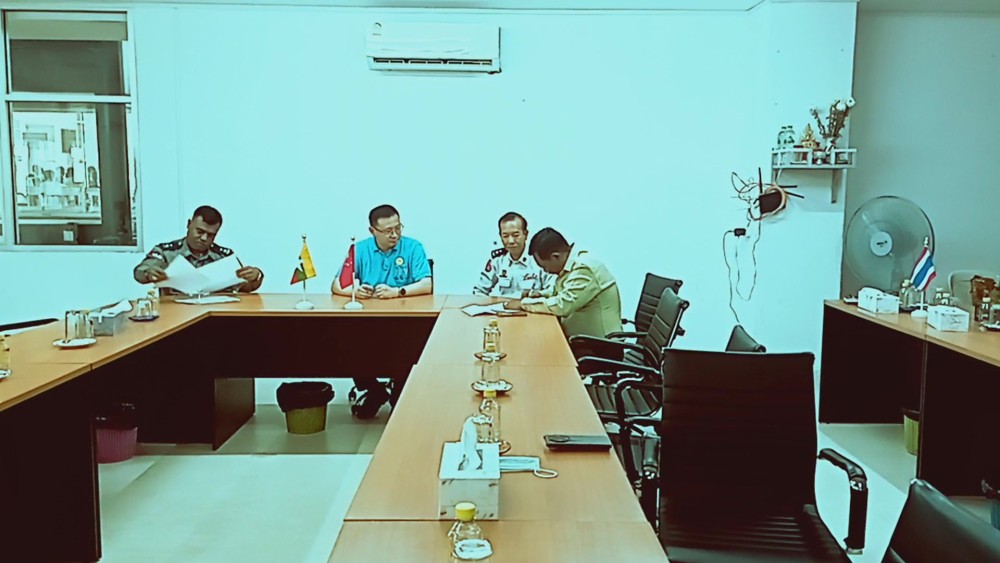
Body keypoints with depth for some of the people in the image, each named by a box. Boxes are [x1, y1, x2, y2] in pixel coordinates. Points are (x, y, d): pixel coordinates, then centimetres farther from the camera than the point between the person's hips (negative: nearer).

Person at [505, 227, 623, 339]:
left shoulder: (584, 269, -22)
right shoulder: (571, 264, 5)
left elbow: (562, 305, -28)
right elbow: (559, 292, 20)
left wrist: (523, 303, -17)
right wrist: (537, 295, 1)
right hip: (583, 338, 8)